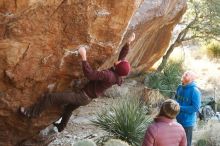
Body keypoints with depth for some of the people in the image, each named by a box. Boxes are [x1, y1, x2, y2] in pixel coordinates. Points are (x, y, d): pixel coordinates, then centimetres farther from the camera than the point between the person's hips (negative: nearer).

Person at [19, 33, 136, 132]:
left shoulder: (108, 75, -33)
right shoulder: (118, 74, -7)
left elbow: (89, 74, -39)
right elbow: (122, 56, 8)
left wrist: (83, 56, -37)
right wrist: (128, 43, 1)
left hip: (82, 96, -10)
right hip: (87, 98, 10)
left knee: (49, 97, -7)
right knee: (69, 108, 38)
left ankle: (31, 112, 10)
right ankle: (61, 126, 62)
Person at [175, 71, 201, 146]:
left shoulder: (195, 91, -19)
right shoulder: (180, 87, 1)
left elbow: (196, 108, -22)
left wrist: (180, 108, -21)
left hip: (187, 122, -6)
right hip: (177, 120, 6)